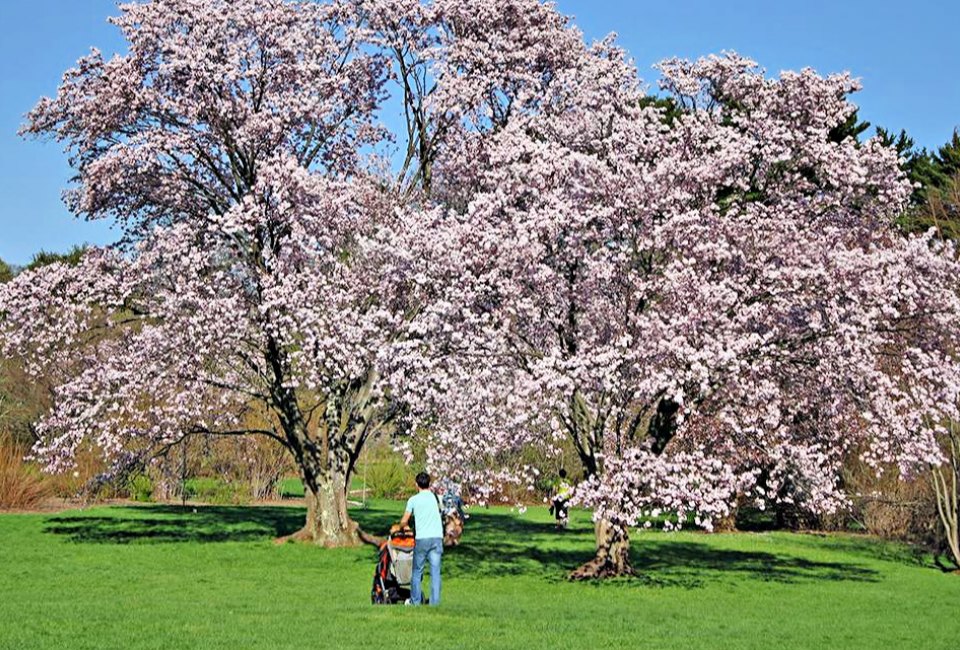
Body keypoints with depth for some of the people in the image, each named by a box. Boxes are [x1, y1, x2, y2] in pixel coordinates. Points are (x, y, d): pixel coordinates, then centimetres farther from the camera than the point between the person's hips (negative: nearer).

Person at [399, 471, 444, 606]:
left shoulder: (413, 500, 1)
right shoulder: (435, 497, 10)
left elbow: (404, 521, 4)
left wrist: (401, 527, 25)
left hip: (422, 538, -2)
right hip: (437, 537, 2)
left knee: (417, 570, 9)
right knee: (435, 570, 2)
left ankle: (416, 600, 12)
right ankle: (435, 600, -1)